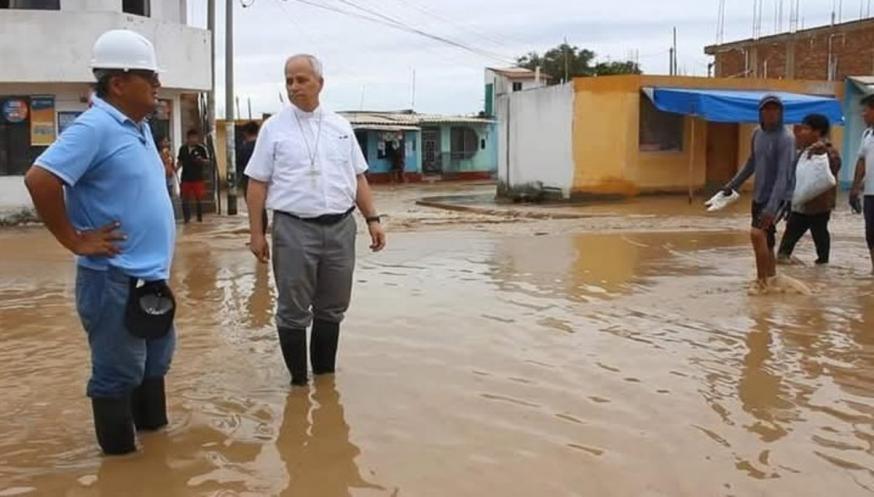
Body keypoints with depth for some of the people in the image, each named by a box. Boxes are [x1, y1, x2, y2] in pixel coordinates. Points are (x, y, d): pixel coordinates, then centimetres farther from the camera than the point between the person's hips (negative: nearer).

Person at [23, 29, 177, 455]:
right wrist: (75, 240, -20)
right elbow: (40, 180, -26)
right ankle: (121, 451, 20)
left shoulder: (139, 127, 11)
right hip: (115, 280, -9)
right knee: (118, 373, 5)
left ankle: (154, 429, 40)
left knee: (153, 364, 23)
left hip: (150, 277, 10)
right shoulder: (95, 127, -18)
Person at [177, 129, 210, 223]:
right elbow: (180, 161, 14)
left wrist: (201, 160, -23)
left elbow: (207, 162, -2)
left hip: (198, 178, -3)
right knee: (185, 199, 6)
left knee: (199, 198, 4)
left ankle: (200, 218, 15)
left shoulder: (201, 148, -5)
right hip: (185, 178, 3)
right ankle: (186, 218, 16)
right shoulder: (182, 148, 4)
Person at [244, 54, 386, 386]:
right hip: (294, 228, -3)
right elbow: (257, 183, 0)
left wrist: (372, 219, 5)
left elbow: (358, 177, 13)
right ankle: (298, 380, 16)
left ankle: (326, 376, 27)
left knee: (332, 309, 12)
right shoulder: (274, 128, 1)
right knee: (293, 311, 3)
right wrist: (256, 233, -6)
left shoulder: (341, 126, 10)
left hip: (340, 227, 3)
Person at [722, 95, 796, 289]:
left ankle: (762, 280, -11)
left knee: (757, 233, -23)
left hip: (778, 198, -7)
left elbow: (783, 176, -23)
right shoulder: (758, 134, 5)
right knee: (765, 242, 13)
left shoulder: (786, 138, -17)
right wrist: (733, 184, 28)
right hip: (759, 197, 7)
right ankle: (771, 279, 27)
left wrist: (771, 208, -31)